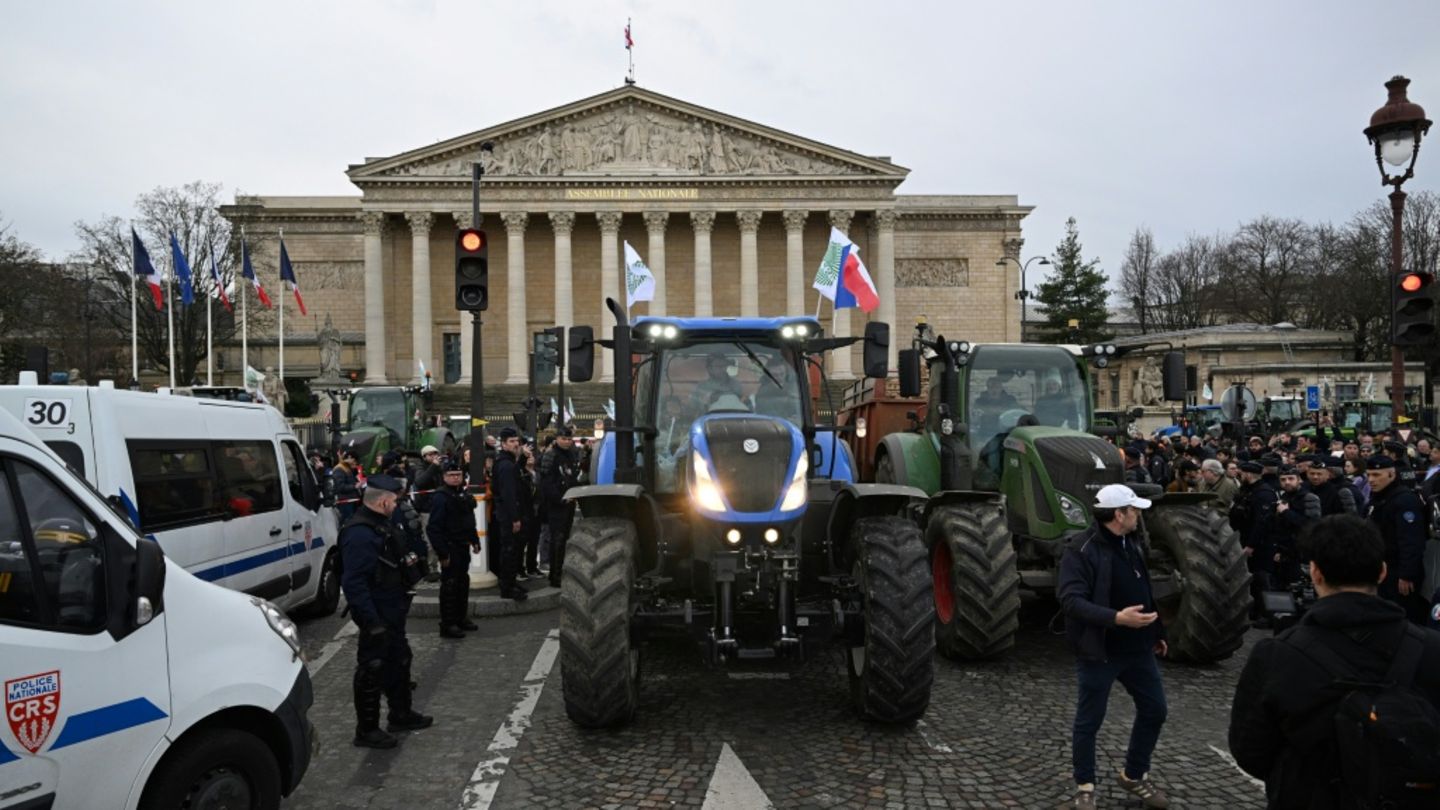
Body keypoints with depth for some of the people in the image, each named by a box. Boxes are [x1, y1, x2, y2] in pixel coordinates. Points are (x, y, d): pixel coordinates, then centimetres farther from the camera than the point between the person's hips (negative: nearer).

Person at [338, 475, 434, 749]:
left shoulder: (382, 525, 10)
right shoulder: (360, 534, -24)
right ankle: (367, 730, 14)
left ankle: (401, 715, 38)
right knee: (372, 670, 1)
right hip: (377, 616, -11)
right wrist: (372, 622, -29)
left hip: (393, 612, 11)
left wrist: (409, 559, 9)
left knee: (399, 660, 22)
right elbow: (354, 583, -29)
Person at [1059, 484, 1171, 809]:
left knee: (1154, 710, 16)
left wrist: (1156, 633, 21)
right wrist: (1116, 618, -35)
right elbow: (1071, 600, -26)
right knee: (1089, 721, 6)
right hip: (1099, 650, -8)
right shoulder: (1081, 549, -19)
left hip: (1138, 647, 8)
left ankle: (1135, 776, 36)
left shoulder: (1132, 543, 7)